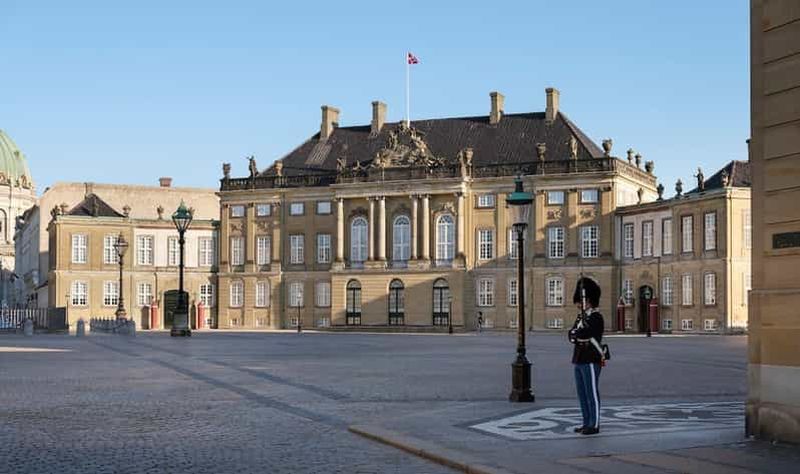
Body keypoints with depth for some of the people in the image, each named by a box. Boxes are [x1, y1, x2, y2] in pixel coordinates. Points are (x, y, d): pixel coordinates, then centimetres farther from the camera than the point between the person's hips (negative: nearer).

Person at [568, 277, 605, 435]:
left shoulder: (596, 317, -13)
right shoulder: (581, 316, 16)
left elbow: (583, 333, -23)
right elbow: (571, 335, 8)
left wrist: (578, 334, -3)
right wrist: (578, 335, -12)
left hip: (591, 360, -9)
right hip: (579, 360, 9)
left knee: (591, 393, -4)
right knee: (582, 393, 11)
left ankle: (594, 425, 1)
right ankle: (587, 423, 18)